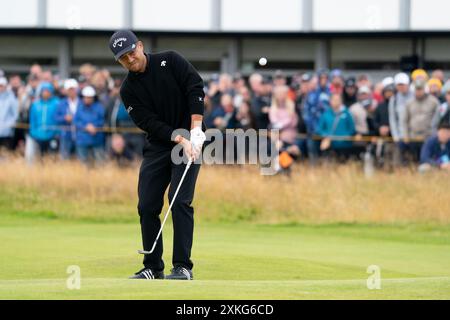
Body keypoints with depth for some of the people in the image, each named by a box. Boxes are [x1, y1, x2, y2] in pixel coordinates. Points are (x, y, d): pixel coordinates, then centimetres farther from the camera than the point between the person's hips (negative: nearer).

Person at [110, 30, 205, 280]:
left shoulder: (170, 61, -4)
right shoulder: (129, 90, 1)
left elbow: (196, 88, -11)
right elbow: (148, 122, -9)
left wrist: (195, 130, -20)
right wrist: (179, 139, -23)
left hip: (190, 138, -4)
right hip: (159, 145, 4)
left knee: (180, 201, -15)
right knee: (147, 206, -1)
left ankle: (183, 267, -13)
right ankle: (153, 268, 11)